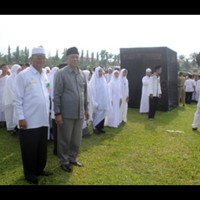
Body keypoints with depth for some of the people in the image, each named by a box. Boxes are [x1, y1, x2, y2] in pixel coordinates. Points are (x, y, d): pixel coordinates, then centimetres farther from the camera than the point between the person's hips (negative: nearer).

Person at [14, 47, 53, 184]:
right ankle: (30, 174, 23)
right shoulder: (23, 75, -9)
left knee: (42, 147, 15)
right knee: (29, 149, 7)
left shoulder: (45, 75, 9)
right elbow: (18, 99, -10)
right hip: (29, 121, -6)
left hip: (43, 120, 6)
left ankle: (39, 169, 32)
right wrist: (21, 118, -12)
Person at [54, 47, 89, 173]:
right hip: (66, 114, -5)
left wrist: (86, 108, 16)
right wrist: (57, 113, -12)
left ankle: (73, 158, 36)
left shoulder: (82, 74, 10)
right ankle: (64, 161, 26)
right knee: (65, 139, 8)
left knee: (77, 139, 16)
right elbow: (57, 95, -9)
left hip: (80, 113, 5)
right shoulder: (61, 73, -7)